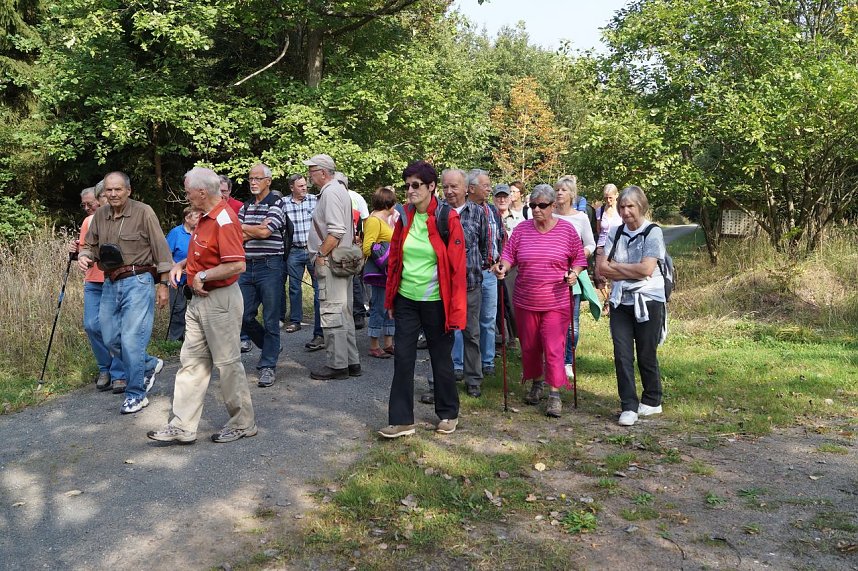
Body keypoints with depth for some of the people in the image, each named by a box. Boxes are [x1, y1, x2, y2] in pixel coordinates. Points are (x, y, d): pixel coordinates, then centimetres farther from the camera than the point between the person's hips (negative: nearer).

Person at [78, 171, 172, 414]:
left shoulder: (143, 212, -7)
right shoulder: (100, 216, 9)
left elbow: (161, 249, -7)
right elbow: (90, 245, 18)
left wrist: (163, 284, -8)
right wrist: (84, 256, -7)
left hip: (137, 282, -7)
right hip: (110, 284, 7)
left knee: (131, 339, -8)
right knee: (111, 339, 11)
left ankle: (136, 395, 6)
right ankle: (150, 365, 34)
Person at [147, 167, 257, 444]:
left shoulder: (224, 221, -19)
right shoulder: (206, 218, 12)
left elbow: (237, 265, -28)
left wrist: (202, 276, -19)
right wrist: (182, 264, 11)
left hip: (221, 300, -10)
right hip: (199, 299, 10)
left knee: (228, 362, 1)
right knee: (192, 361, 10)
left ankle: (243, 423, 16)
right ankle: (182, 426, 16)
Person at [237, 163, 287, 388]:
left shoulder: (276, 204, -3)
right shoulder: (245, 207, 14)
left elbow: (265, 232, -16)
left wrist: (243, 227, -2)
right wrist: (257, 230, -12)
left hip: (269, 266, -6)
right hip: (247, 266, 6)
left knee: (270, 319, 0)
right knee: (244, 317, 7)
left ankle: (268, 365, 8)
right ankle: (268, 347, 31)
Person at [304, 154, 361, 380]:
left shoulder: (330, 193, -13)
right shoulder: (339, 190, 18)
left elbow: (336, 231, -23)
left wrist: (321, 255, -16)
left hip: (331, 262, -11)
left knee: (332, 313, -6)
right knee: (344, 312, 14)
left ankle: (336, 365, 0)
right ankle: (351, 361, 20)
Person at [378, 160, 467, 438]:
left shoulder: (448, 218, -11)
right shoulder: (404, 217, 4)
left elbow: (457, 266, -12)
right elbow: (394, 259, 10)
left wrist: (455, 308, -15)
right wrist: (390, 298, 9)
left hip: (435, 301, -4)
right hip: (406, 300, 4)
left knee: (441, 358, 10)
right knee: (402, 358, 3)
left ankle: (448, 414, 29)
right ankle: (401, 420, 11)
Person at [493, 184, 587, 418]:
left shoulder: (567, 230, -1)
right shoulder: (521, 229, 2)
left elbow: (579, 259, 5)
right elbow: (509, 255, 2)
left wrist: (574, 273, -13)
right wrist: (503, 267, -19)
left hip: (556, 302, -3)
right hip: (525, 302, 3)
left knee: (553, 348, -8)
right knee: (529, 346, 14)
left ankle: (555, 394, 1)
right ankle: (536, 383, 35)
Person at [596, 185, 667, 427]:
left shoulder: (653, 233, -6)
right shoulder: (615, 233, 6)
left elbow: (647, 269, -17)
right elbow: (602, 267, -2)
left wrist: (615, 266, -7)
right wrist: (633, 271, -11)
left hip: (648, 301, -3)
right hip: (621, 301, 4)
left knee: (646, 355, 7)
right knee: (622, 355, -1)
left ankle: (652, 401, 27)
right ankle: (629, 407, 7)